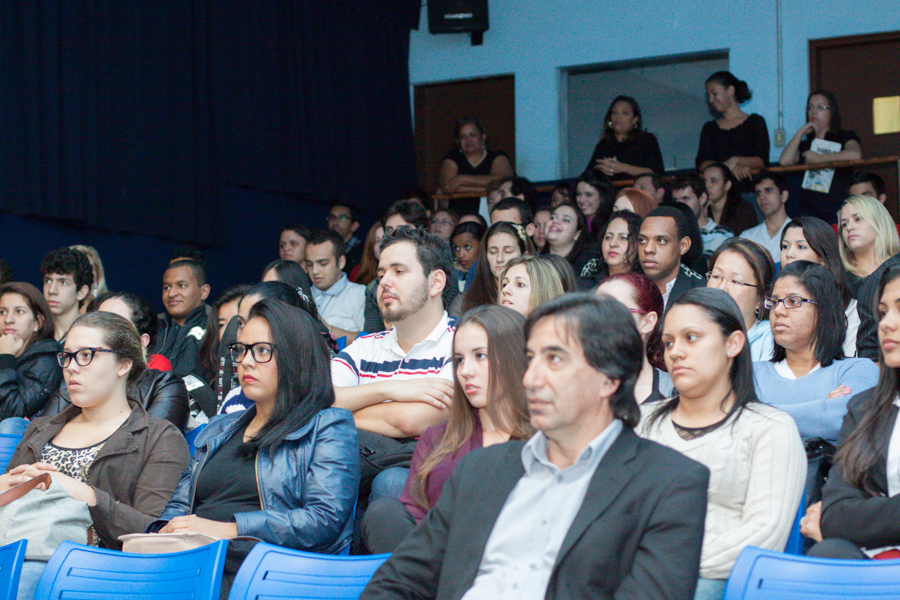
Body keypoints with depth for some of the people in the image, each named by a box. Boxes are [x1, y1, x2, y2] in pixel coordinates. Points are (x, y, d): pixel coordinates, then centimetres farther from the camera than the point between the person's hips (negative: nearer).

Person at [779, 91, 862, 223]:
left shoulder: (845, 137, 11)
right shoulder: (805, 143, 23)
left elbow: (855, 155, -14)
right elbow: (784, 161, 3)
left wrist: (818, 158, -7)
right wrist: (801, 132, 5)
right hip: (809, 209, 3)